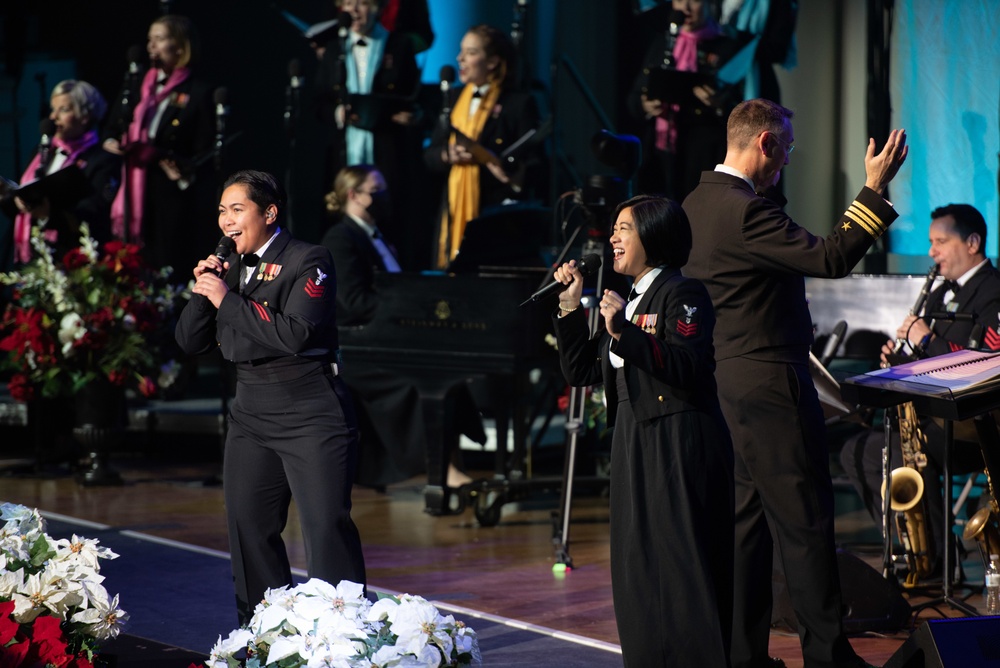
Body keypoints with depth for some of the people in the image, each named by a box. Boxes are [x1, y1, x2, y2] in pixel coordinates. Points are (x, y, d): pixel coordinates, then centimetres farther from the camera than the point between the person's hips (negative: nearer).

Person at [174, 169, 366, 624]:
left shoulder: (309, 261, -8)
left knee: (326, 526, -12)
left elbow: (294, 334, -22)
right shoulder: (229, 268, 12)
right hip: (251, 412, 7)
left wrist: (227, 300, -16)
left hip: (310, 414, -7)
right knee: (248, 526, 9)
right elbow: (190, 342, 12)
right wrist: (203, 292, -5)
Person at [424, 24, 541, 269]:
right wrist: (448, 155, -7)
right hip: (455, 211, 5)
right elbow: (430, 155, 15)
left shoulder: (519, 103, -1)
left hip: (496, 211, -5)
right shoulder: (454, 98, 16)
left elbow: (532, 162, -4)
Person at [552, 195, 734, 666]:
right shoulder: (626, 302, 19)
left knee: (680, 563, -10)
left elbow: (689, 368, -20)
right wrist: (570, 307, 8)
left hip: (679, 445, -9)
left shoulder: (682, 294, -7)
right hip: (633, 445, 9)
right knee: (638, 569, 10)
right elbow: (581, 371, 16)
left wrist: (625, 333, -25)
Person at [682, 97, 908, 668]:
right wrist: (875, 189, -19)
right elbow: (830, 258, -24)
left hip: (727, 380, 10)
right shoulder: (746, 211, -20)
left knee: (748, 517, 13)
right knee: (805, 522, -3)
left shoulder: (697, 203, 11)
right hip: (770, 385, -10)